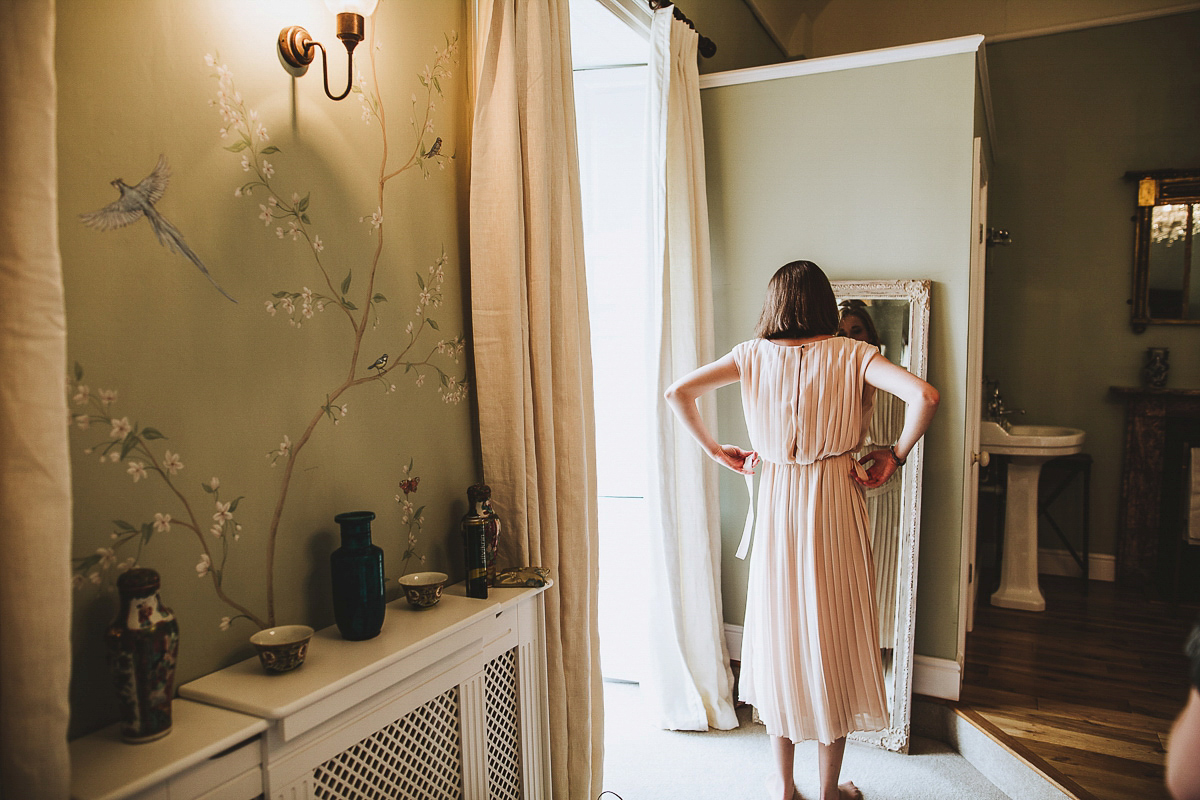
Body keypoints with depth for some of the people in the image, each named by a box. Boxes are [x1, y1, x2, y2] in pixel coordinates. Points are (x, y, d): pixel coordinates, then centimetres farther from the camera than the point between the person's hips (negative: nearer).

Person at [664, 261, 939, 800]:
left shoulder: (754, 354, -1)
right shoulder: (850, 355, -6)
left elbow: (677, 393, -8)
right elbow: (924, 397, -18)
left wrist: (715, 451, 1)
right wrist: (895, 455, -4)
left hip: (776, 503, 1)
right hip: (835, 499, -1)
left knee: (779, 628, 14)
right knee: (834, 632, 11)